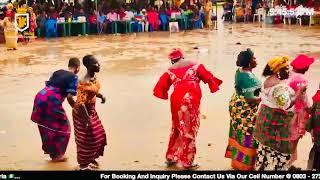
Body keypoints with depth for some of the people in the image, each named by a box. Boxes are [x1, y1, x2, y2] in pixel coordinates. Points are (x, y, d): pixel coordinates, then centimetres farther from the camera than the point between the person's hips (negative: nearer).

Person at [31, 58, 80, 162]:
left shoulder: (57, 72, 20)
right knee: (62, 127, 12)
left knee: (46, 125, 24)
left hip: (40, 97, 7)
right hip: (52, 101, -7)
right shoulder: (73, 77, -1)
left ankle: (48, 148, 40)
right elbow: (69, 97, -10)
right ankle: (56, 155, 21)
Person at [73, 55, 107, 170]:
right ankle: (83, 164, 24)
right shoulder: (84, 83, -29)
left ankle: (91, 159, 39)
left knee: (97, 135, 19)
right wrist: (87, 118, -27)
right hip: (83, 112, -9)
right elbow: (80, 102, -29)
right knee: (85, 139, 5)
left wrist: (101, 96, 3)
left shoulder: (93, 77, -2)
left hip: (91, 111, 9)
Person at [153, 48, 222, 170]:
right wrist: (214, 86, 18)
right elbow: (208, 77, 2)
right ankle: (187, 162, 8)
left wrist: (165, 95, 24)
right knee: (189, 129, 5)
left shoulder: (170, 71, 14)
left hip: (176, 100, 3)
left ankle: (171, 157, 28)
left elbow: (160, 87, 8)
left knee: (177, 128, 20)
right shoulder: (194, 65, 9)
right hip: (191, 99, -3)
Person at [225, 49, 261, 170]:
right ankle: (243, 164, 13)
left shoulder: (239, 71, 2)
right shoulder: (249, 78, -26)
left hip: (236, 103, 9)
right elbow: (249, 98, -26)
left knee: (238, 133, 19)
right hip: (246, 109, -9)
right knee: (247, 135, 3)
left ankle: (236, 158, 32)